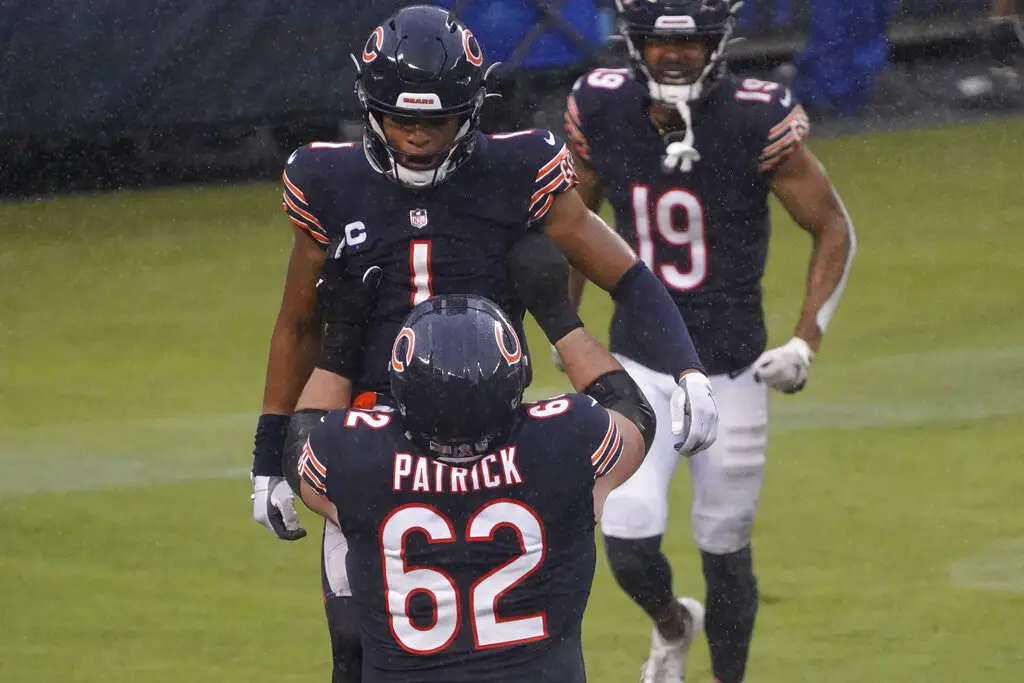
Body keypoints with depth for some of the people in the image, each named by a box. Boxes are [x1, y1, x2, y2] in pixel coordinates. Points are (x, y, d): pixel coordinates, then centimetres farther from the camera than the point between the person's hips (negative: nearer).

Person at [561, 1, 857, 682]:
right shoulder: (601, 111, -9)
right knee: (629, 539, -9)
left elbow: (834, 229, -6)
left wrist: (807, 341, -14)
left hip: (732, 371, -2)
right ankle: (672, 625, 26)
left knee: (725, 548, 6)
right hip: (639, 367, 2)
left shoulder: (757, 121, -18)